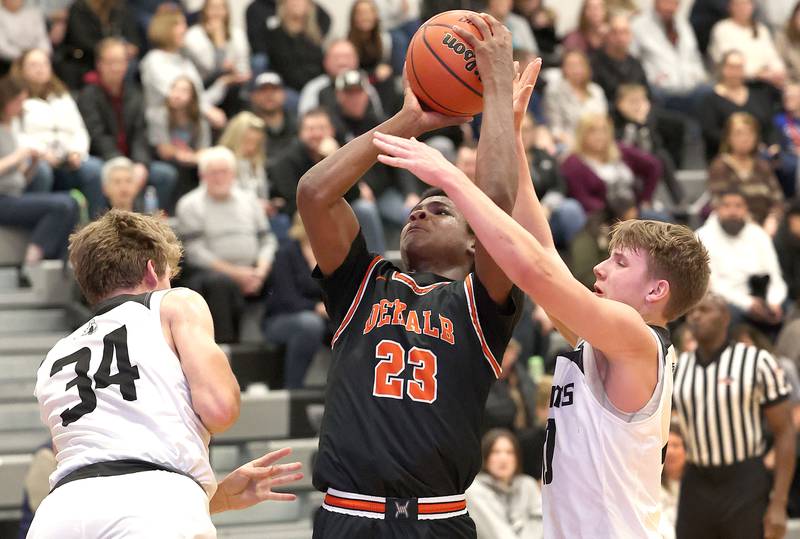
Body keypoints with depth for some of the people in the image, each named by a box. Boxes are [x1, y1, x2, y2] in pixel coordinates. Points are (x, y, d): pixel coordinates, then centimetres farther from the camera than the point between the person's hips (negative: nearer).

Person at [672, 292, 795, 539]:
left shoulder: (757, 362, -7)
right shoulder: (677, 369, 6)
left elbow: (785, 433, -7)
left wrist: (779, 504, -13)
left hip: (747, 491, -4)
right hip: (696, 491, 4)